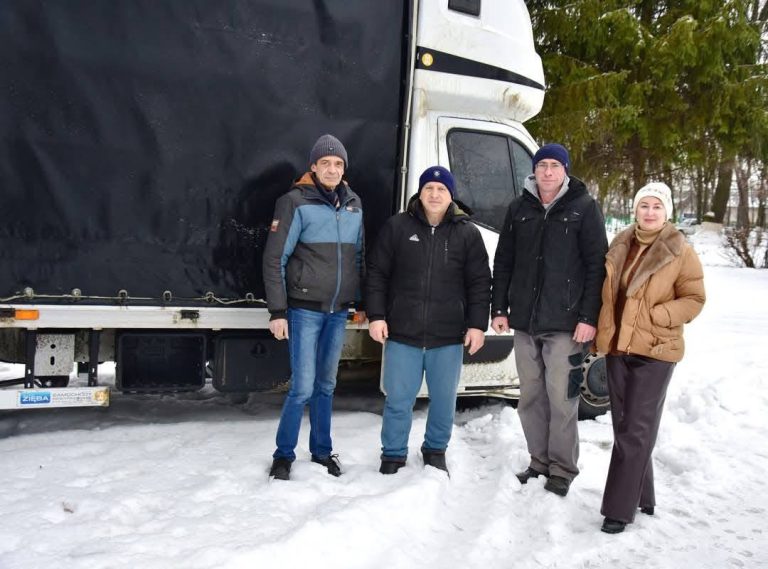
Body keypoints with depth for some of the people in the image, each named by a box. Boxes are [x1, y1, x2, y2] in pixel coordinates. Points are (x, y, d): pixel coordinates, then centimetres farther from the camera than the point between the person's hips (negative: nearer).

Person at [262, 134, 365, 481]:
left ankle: (322, 451, 27)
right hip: (305, 309, -5)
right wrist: (277, 312, -12)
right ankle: (284, 455, 13)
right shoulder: (296, 202, -8)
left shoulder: (354, 204, 9)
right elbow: (274, 260, -8)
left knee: (326, 385, 14)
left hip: (338, 312, 5)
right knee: (303, 387, -5)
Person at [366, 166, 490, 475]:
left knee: (444, 400, 13)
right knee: (398, 400, 6)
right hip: (402, 334, -1)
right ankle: (393, 455, 25)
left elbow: (479, 283, 4)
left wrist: (477, 325, -2)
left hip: (448, 336, 1)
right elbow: (377, 273, 3)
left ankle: (435, 450, 34)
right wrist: (376, 316, -3)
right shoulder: (397, 226, 2)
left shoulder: (467, 233, 4)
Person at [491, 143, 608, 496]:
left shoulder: (584, 208, 0)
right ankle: (539, 462, 25)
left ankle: (562, 470, 14)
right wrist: (499, 309, 8)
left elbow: (596, 265, -5)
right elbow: (503, 262, 13)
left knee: (561, 398, -1)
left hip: (565, 322, -4)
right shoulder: (519, 208, 11)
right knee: (531, 397, 11)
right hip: (524, 321, 4)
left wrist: (589, 317, -11)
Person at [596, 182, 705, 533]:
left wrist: (656, 317, -16)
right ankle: (641, 497, 27)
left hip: (654, 351, -5)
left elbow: (694, 299, -3)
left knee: (636, 431, -6)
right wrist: (602, 329, 8)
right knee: (624, 427, 11)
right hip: (617, 347, 5)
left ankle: (619, 508, 1)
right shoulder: (620, 247, 9)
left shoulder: (681, 251, -5)